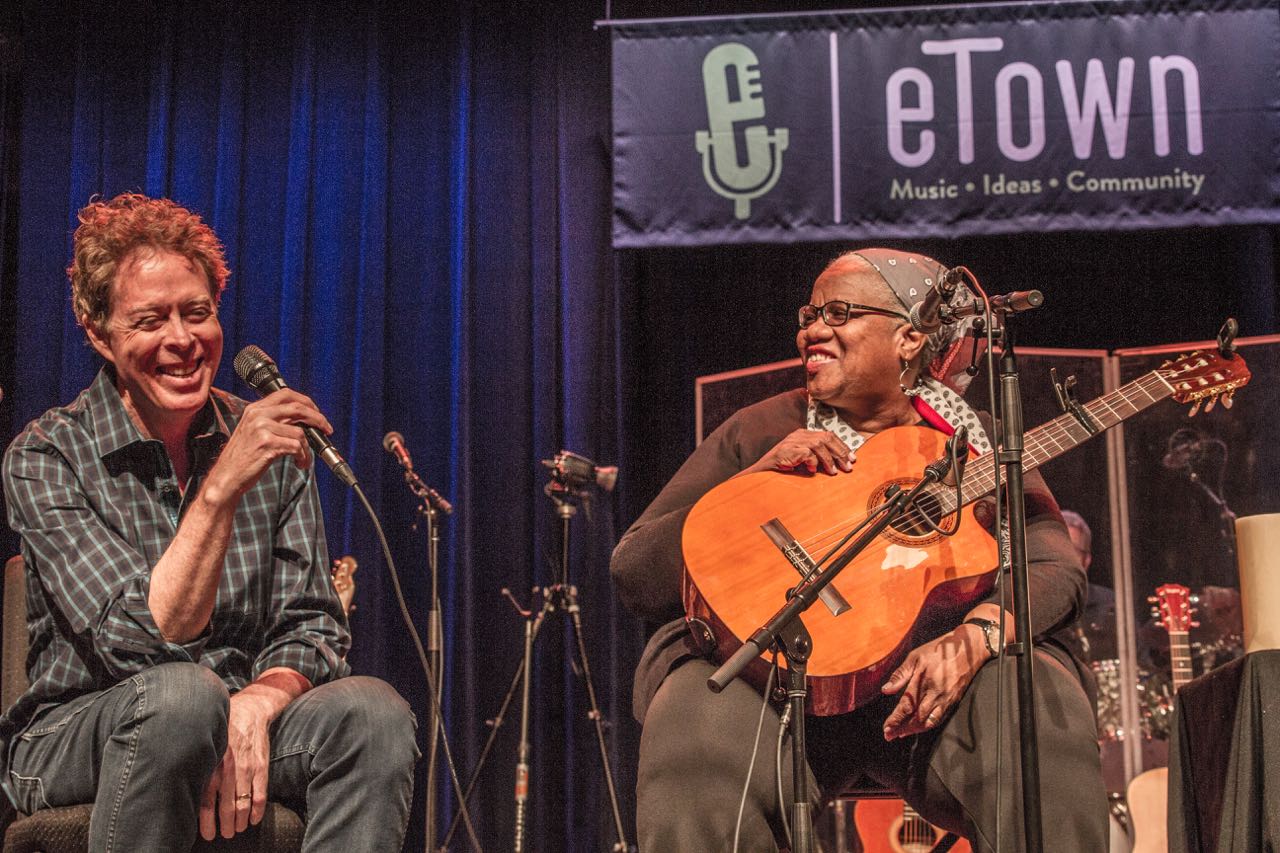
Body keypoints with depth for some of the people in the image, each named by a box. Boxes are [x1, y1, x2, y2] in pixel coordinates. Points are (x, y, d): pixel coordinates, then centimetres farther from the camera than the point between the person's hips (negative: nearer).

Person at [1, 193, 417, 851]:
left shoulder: (270, 443, 3)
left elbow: (311, 627, 2)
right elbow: (142, 639, -21)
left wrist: (254, 704, -21)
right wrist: (222, 485, -33)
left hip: (246, 724, 4)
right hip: (75, 737, -3)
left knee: (374, 711, -26)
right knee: (181, 693, -36)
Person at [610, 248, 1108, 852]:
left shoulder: (973, 446, 12)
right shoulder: (760, 433, 10)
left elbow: (1055, 569, -4)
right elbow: (633, 578, 2)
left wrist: (972, 639, -25)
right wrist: (756, 483, -11)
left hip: (927, 680, 1)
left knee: (1043, 704, -29)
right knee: (702, 724, -33)